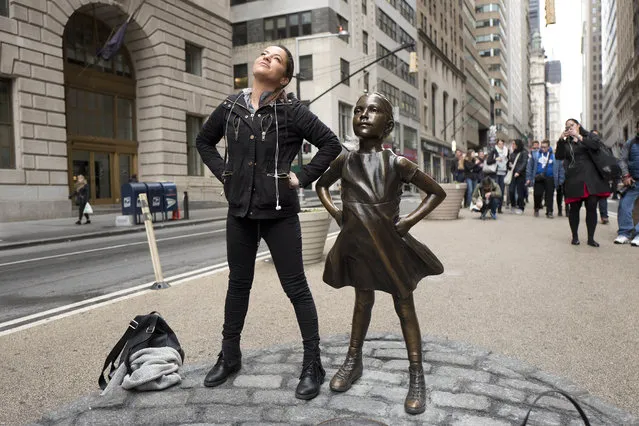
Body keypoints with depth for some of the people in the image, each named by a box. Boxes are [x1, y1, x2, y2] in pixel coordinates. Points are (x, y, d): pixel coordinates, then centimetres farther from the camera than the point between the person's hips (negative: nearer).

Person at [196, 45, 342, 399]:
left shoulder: (291, 111, -6)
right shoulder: (230, 106, 5)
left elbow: (330, 144, -4)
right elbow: (204, 141, 19)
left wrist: (303, 177, -9)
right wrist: (223, 173, 7)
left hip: (279, 213, -4)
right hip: (240, 211, 4)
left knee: (296, 287, 2)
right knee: (238, 284, 16)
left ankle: (312, 364, 16)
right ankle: (229, 356, 33)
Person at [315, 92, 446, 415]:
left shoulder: (396, 163, -11)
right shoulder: (345, 161, -2)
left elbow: (437, 192, -4)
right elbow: (321, 185, 18)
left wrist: (409, 221, -11)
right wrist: (334, 212, 4)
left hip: (390, 247, -3)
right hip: (357, 246, 3)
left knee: (405, 308, 6)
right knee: (363, 302, 19)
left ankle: (416, 376, 17)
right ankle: (353, 361, 35)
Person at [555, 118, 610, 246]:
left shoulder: (590, 136, 12)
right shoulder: (567, 142, 15)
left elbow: (596, 145, -10)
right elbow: (558, 156, 0)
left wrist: (579, 137, -11)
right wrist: (561, 140, -8)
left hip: (591, 178, -1)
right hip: (574, 179, 1)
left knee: (592, 207, -4)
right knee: (574, 208, 3)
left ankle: (591, 238, 3)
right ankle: (575, 237, 15)